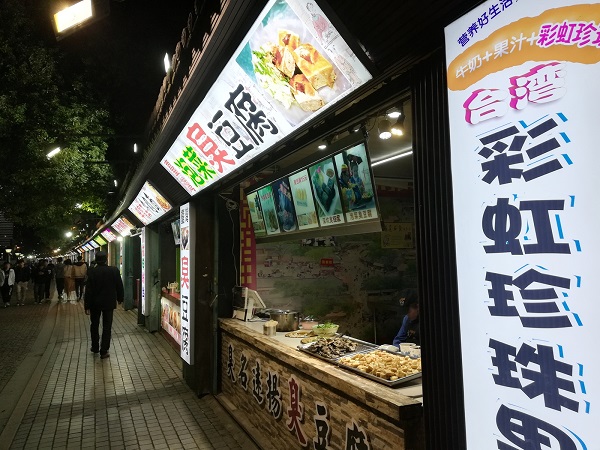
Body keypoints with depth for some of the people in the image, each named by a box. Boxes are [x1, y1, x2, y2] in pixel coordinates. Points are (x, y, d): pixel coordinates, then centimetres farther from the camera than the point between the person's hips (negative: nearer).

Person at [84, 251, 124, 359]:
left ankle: (95, 347, 30)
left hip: (95, 303, 0)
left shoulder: (93, 272, -11)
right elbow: (119, 286, -3)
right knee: (107, 327, 5)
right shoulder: (114, 270, -10)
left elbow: (88, 290, -10)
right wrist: (120, 298, 12)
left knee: (94, 325, 19)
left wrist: (87, 306, -5)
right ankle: (104, 351, 4)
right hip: (109, 303, 0)